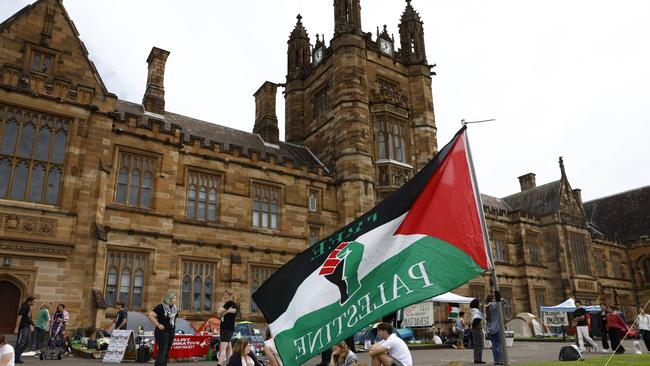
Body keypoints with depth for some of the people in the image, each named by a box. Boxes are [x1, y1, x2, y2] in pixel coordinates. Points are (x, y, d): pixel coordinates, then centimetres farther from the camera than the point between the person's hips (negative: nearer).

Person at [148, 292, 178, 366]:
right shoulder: (160, 307, -12)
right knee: (162, 351, -11)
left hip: (171, 332, 7)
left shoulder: (174, 309, 11)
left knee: (167, 351, 11)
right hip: (162, 332, -7)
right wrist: (158, 325, -19)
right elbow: (150, 316, -20)